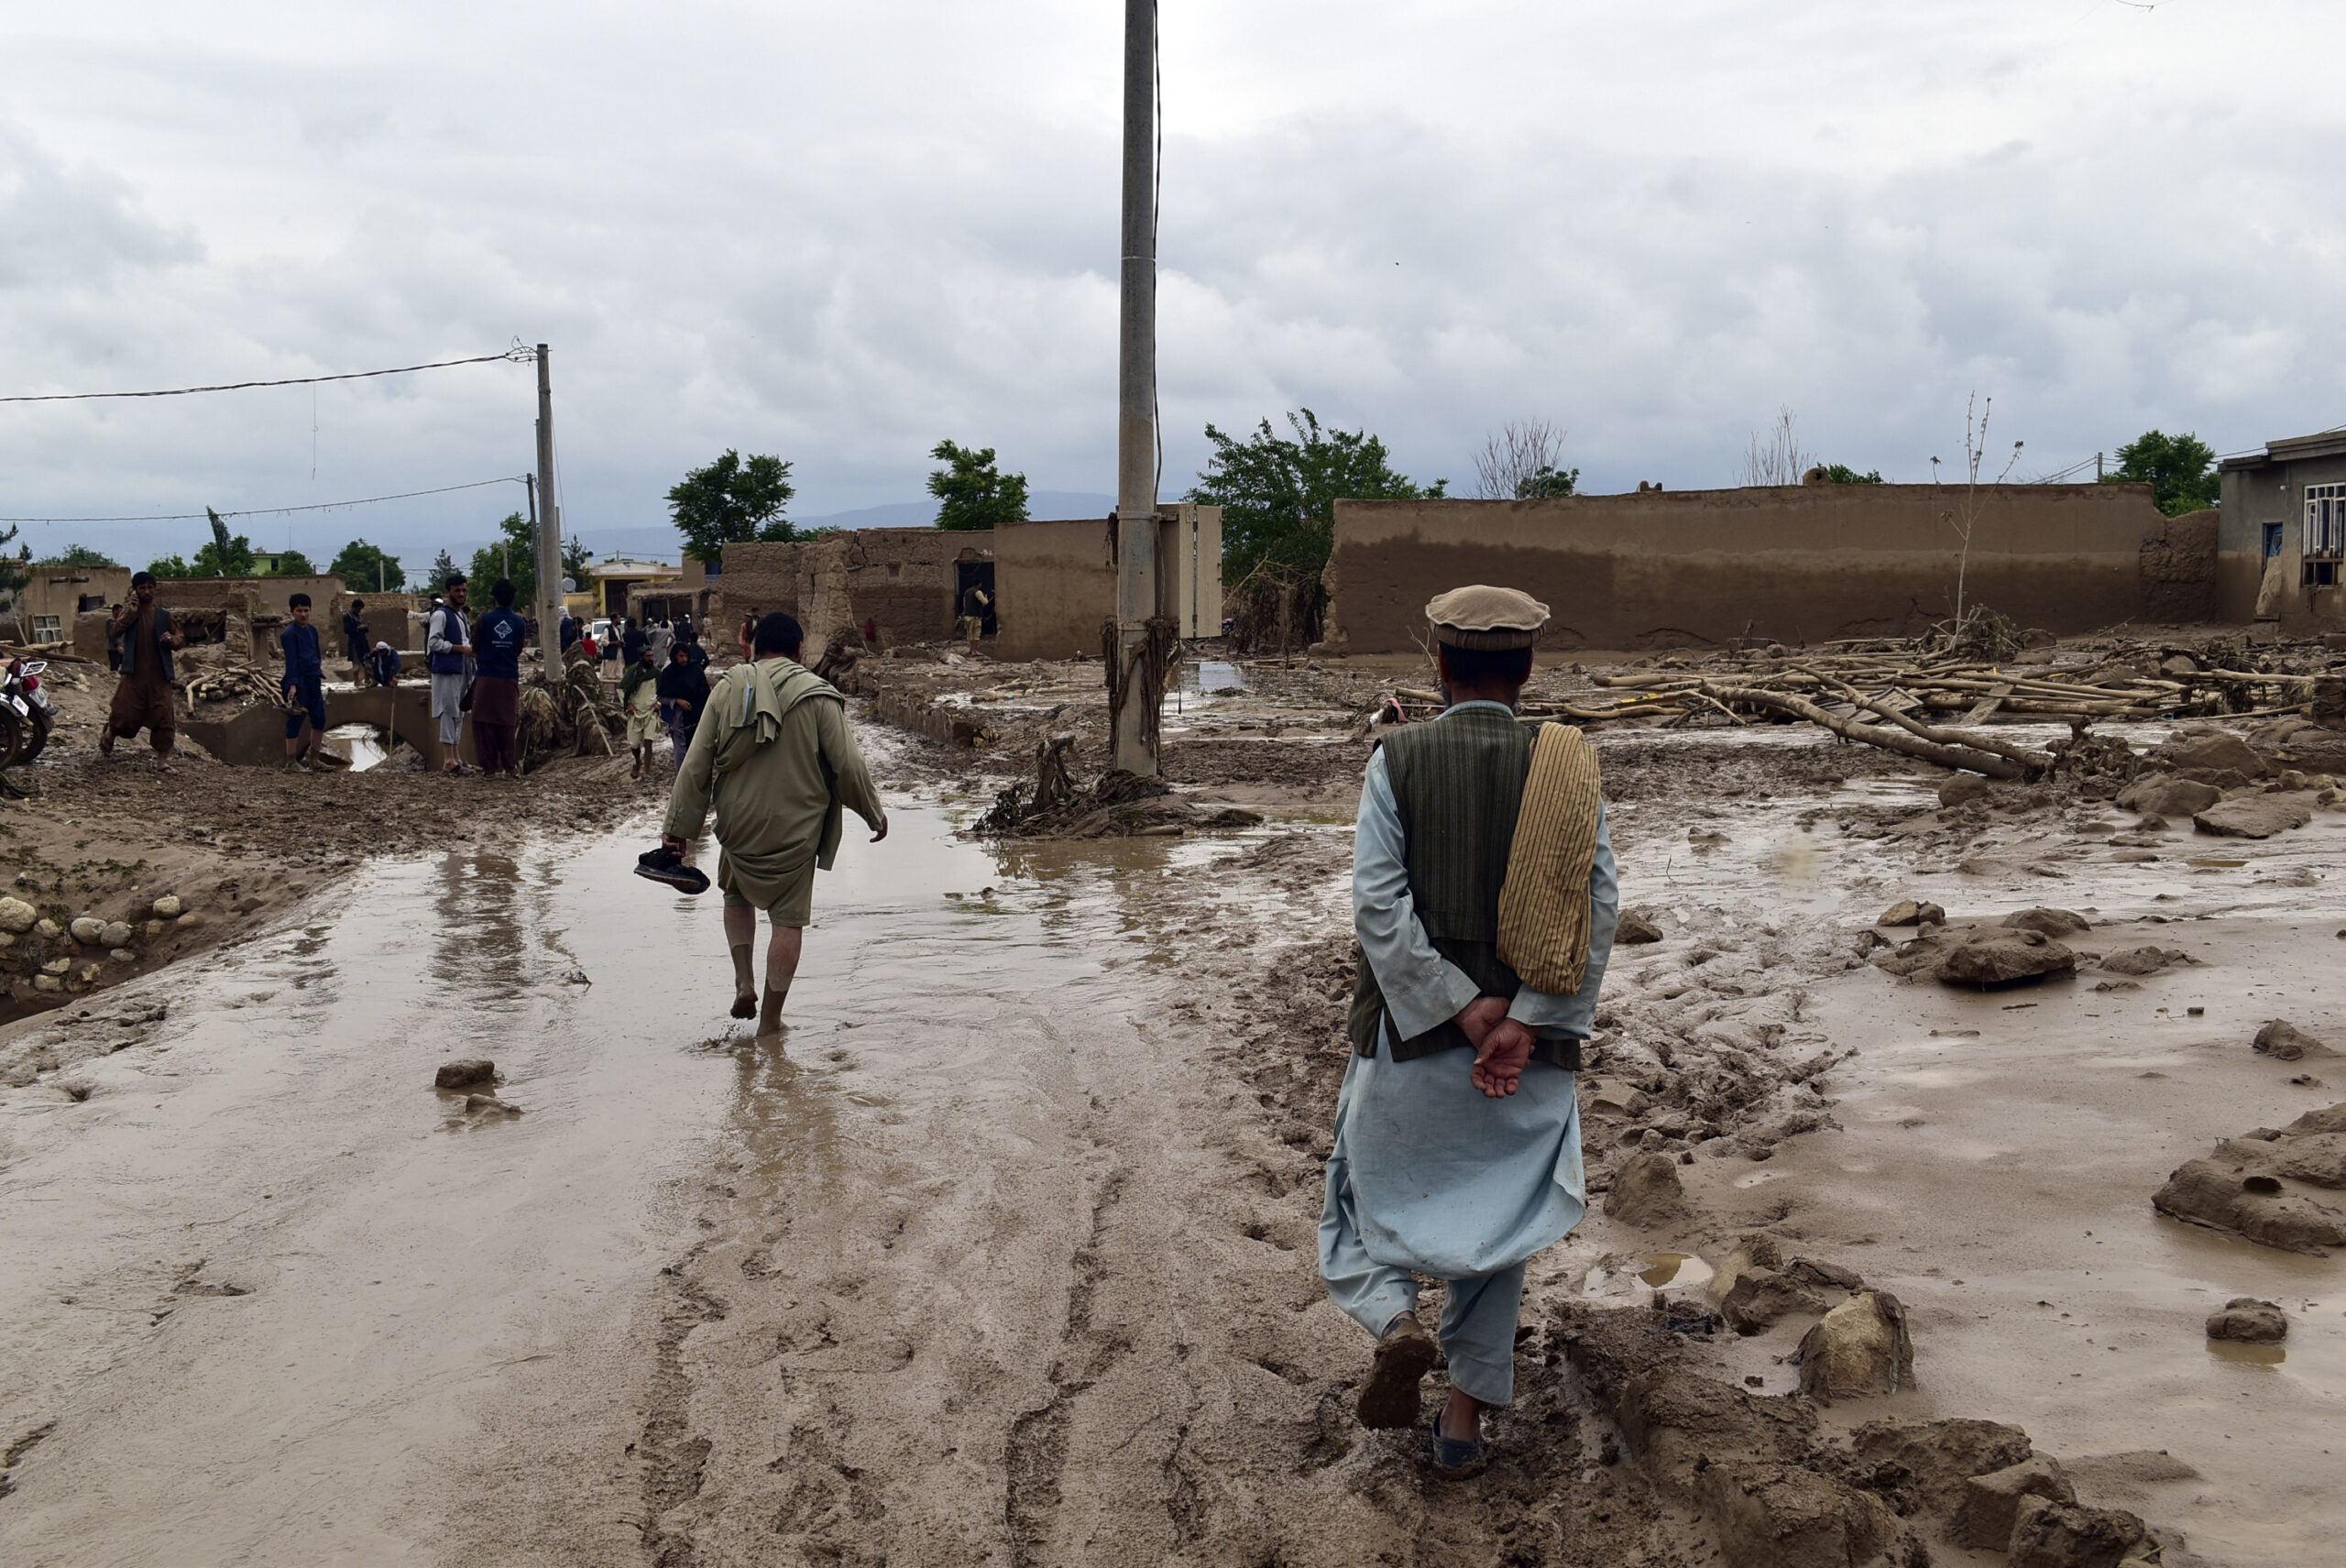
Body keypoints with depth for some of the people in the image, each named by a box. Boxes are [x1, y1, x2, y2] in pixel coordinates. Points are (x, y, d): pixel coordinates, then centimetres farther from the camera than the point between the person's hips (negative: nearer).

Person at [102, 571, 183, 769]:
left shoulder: (164, 616, 9)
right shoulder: (128, 612, 5)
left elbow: (178, 641, 13)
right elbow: (113, 632, -8)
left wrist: (171, 639, -10)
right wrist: (128, 614, -17)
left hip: (159, 676, 1)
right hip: (135, 674, -1)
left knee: (163, 717, -4)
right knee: (125, 713, 1)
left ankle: (162, 758, 3)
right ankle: (109, 735, 33)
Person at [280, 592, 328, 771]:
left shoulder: (312, 630, 14)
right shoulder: (289, 634, -10)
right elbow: (291, 661, -17)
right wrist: (292, 685, -23)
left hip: (314, 681, 8)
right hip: (298, 683, -8)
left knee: (319, 720, 11)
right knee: (295, 722, -4)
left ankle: (314, 759, 21)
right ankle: (291, 762, 3)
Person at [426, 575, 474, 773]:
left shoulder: (462, 615, 19)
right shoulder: (441, 615, -8)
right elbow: (433, 642, -17)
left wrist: (471, 648, 13)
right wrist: (461, 648, -17)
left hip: (463, 670, 9)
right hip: (447, 670, -9)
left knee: (459, 713, 11)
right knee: (449, 713, -11)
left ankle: (455, 756, 17)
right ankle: (448, 760, -13)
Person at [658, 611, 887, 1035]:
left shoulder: (727, 691, -1)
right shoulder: (818, 696, -8)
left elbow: (696, 766, 0)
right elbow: (848, 765, -7)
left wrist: (678, 826, 7)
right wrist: (874, 813, 8)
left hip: (739, 825, 2)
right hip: (795, 829, -2)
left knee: (737, 895, 28)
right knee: (789, 919, 7)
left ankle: (743, 982, 15)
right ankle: (770, 1019, 10)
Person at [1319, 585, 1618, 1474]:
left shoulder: (1397, 760, -6)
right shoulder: (1566, 769, -1)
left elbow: (1379, 903, -14)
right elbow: (1599, 911, -9)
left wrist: (1462, 1009, -12)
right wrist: (1523, 1024, -13)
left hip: (1412, 1035, -2)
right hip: (1529, 1049, 2)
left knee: (1372, 1193, 17)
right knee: (1496, 1216, 16)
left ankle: (1395, 1320, -9)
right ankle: (1467, 1412, 18)